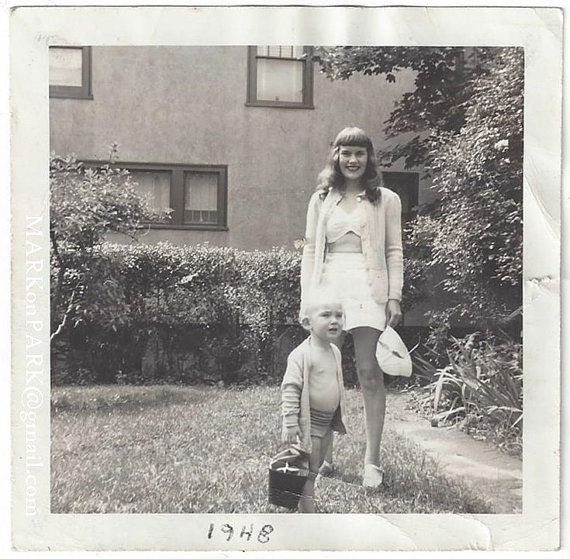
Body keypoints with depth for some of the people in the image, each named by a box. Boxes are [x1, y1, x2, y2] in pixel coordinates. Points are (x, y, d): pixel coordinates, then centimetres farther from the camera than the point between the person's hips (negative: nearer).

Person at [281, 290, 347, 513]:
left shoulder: (335, 352, 6)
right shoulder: (302, 354, -20)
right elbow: (290, 388, -22)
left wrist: (338, 417, 22)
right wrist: (290, 423, -24)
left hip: (327, 422, 8)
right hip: (307, 422, -8)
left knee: (315, 469, 18)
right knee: (307, 473, -2)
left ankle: (305, 505, 31)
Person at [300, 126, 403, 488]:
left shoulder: (386, 200, 8)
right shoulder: (321, 200, 14)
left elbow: (394, 251, 5)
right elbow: (310, 250, 12)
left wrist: (394, 297, -4)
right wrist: (307, 298, 5)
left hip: (367, 289, -2)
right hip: (328, 287, 3)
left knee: (369, 372, -6)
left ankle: (372, 460, 2)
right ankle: (323, 455, 14)